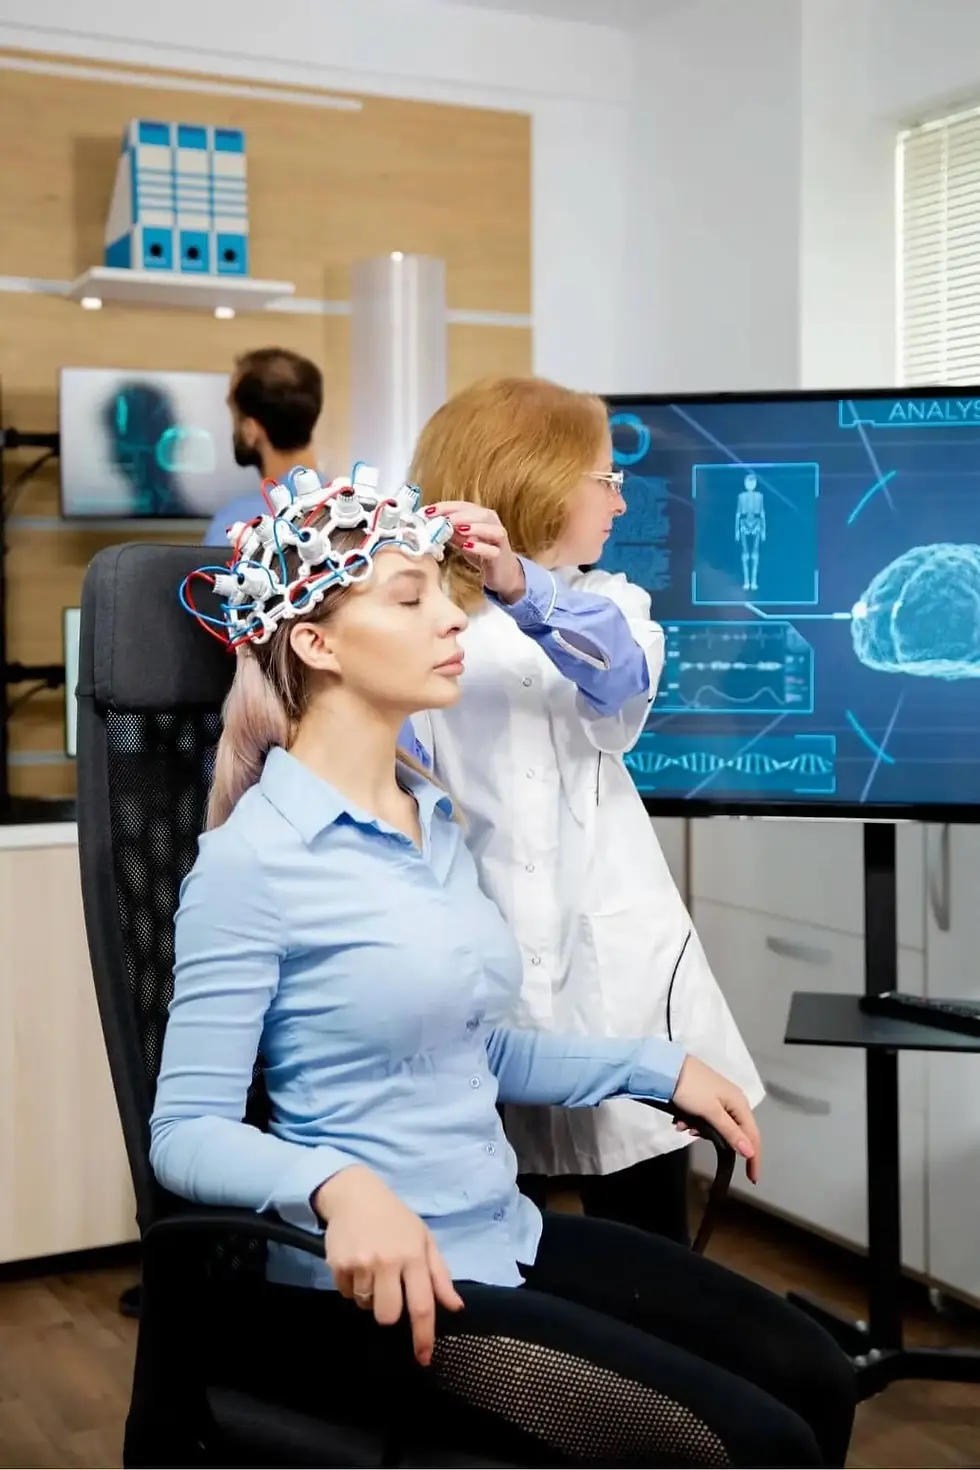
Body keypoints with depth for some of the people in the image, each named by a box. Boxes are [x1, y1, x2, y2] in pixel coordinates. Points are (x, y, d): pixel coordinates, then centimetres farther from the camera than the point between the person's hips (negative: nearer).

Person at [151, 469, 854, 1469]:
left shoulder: (436, 820, 10)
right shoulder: (251, 859, -17)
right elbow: (186, 1130, -18)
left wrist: (657, 1066, 14)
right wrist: (339, 1185, -36)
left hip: (503, 1236, 8)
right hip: (371, 1286, -8)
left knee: (813, 1378, 7)